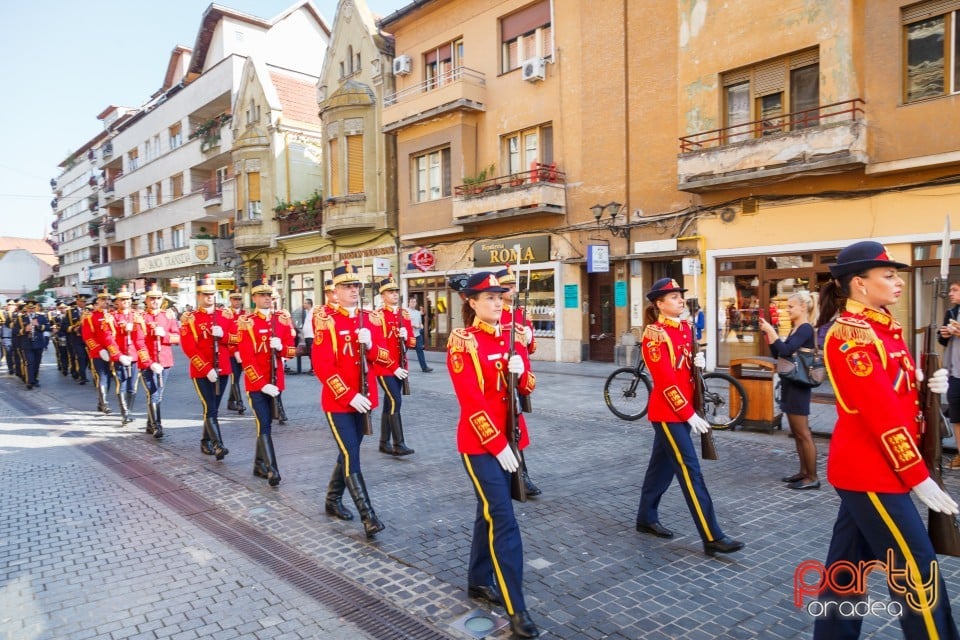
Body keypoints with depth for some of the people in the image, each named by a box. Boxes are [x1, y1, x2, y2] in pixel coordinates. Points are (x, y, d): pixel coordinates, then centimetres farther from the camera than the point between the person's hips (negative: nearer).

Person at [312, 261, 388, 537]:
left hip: (364, 399, 6)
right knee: (351, 456, -7)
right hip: (338, 401, -6)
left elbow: (384, 357, 6)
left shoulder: (371, 318, 6)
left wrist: (370, 345, -16)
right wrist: (350, 396, -20)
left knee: (348, 452, 17)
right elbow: (322, 365, -15)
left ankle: (333, 500, 36)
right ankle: (368, 516, -4)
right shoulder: (325, 319, -10)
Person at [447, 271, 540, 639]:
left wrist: (521, 372, -13)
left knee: (490, 512, 18)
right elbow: (471, 401, -18)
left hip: (510, 436, 7)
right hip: (479, 442, -7)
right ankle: (516, 610, -1)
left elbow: (527, 388, 10)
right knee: (504, 520, -8)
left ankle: (478, 581, 35)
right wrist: (497, 445, -18)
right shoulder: (462, 341, -13)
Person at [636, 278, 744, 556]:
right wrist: (689, 413, -21)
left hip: (683, 410, 9)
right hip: (668, 412, -9)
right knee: (690, 470, -9)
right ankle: (712, 537, -6)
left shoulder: (685, 329, 11)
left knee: (662, 466, 16)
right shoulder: (654, 334, -15)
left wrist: (697, 361, -1)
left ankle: (646, 518, 29)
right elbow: (665, 380, -20)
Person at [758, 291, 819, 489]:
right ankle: (804, 472, 22)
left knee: (803, 434, -4)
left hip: (798, 385, -10)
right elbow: (777, 354, 14)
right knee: (797, 433, 14)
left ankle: (813, 477, 3)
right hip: (790, 384, 10)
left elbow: (785, 351, -26)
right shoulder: (795, 329, 14)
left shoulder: (806, 329, -14)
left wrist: (771, 330, -20)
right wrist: (768, 333, 4)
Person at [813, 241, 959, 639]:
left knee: (848, 563, 17)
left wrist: (927, 385, -2)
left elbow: (897, 393, 19)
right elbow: (881, 414, -21)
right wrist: (919, 479, -18)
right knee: (917, 569, -2)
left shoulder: (883, 328, 12)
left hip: (868, 469, 9)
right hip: (871, 472, -9)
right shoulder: (850, 333, -18)